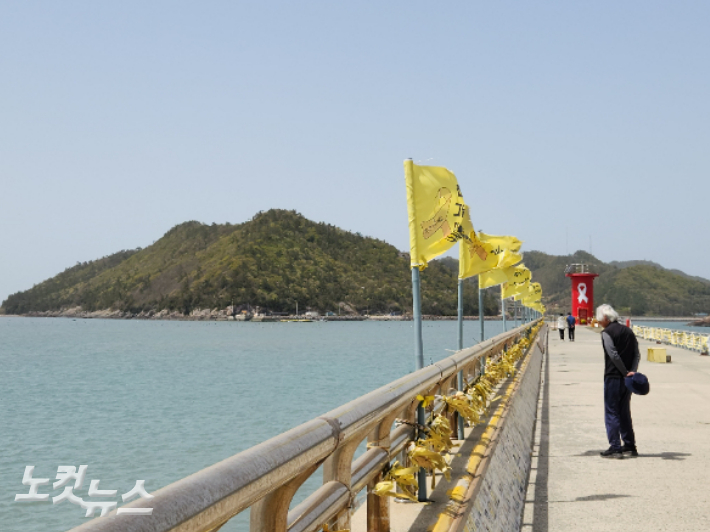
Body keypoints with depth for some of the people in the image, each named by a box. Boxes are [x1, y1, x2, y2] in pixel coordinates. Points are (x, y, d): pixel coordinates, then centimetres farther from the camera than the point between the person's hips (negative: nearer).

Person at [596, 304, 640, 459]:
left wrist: (625, 372, -11)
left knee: (611, 412, -1)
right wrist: (632, 371, -5)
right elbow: (637, 354, 6)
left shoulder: (607, 333, -9)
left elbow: (613, 355, -17)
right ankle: (630, 446, 18)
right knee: (625, 412, 16)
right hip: (627, 379, 7)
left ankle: (615, 447, -5)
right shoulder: (628, 331, 13)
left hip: (613, 377, -7)